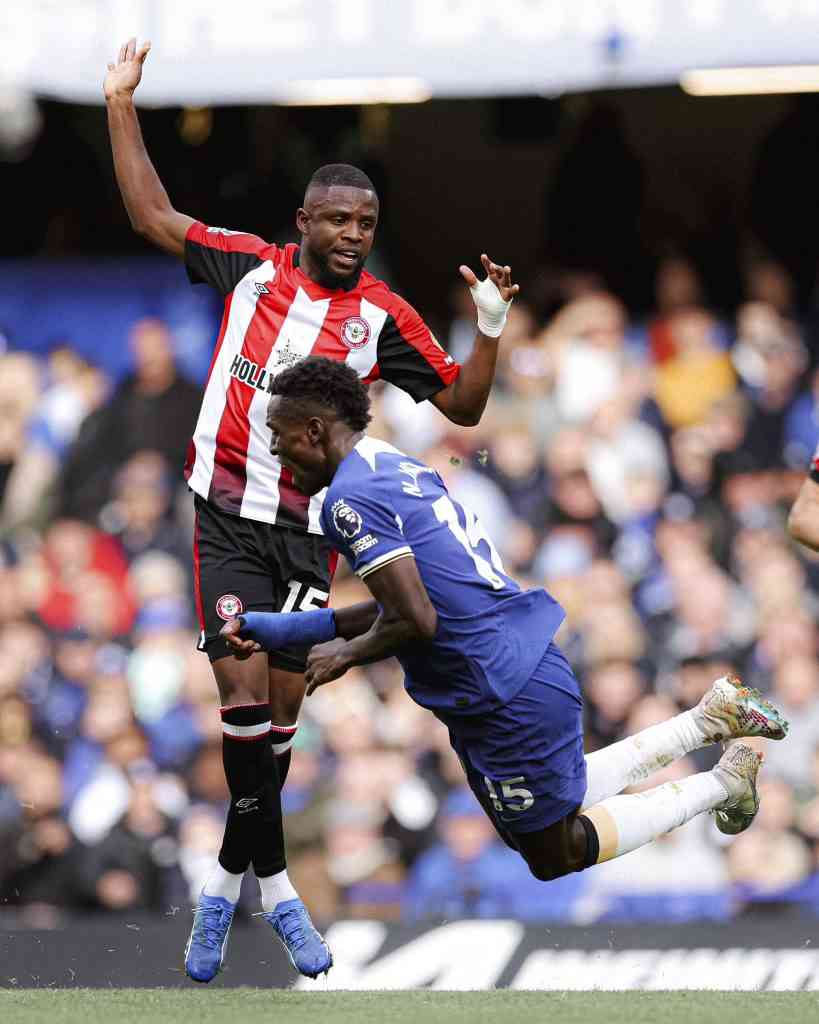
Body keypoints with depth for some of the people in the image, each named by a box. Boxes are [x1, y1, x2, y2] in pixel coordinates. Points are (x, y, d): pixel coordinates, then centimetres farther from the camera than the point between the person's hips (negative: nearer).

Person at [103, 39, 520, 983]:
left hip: (311, 530, 1)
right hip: (230, 515, -1)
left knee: (280, 710, 1)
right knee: (247, 695, -14)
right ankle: (272, 880, -4)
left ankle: (227, 880, 15)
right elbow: (153, 217, 10)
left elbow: (462, 404, 5)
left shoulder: (383, 317, 1)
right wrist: (121, 108, 10)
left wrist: (491, 330, -11)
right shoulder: (249, 266, 2)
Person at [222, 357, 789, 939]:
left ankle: (725, 781, 11)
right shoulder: (399, 466, 10)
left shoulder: (351, 498, -20)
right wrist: (285, 629, 16)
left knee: (553, 858, 11)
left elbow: (416, 621, -24)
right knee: (565, 799, 31)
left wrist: (346, 654, -6)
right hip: (533, 668, 9)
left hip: (508, 700, -9)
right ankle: (712, 717, 27)